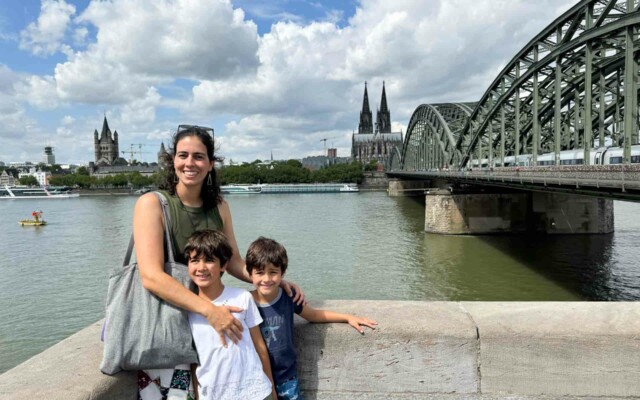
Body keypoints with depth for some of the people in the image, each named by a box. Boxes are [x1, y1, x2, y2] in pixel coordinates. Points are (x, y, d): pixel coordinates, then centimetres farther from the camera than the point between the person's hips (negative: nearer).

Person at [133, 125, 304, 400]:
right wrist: (209, 310, -30)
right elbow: (151, 277, -22)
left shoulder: (219, 207, 3)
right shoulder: (152, 204, -12)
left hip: (203, 319, 4)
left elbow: (234, 262, 10)